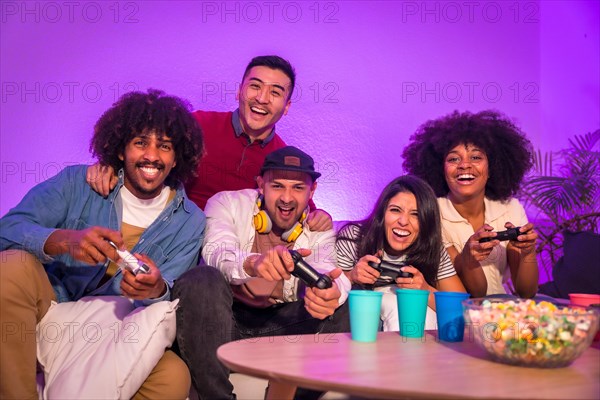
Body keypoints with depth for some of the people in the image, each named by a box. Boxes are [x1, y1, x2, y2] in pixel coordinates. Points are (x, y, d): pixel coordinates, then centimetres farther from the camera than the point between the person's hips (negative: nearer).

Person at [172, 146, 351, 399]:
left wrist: (331, 289, -42)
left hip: (280, 325, 3)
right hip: (227, 320, -2)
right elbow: (216, 252, -22)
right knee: (202, 280, -32)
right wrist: (253, 263, -46)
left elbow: (324, 267, -16)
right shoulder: (227, 204, -2)